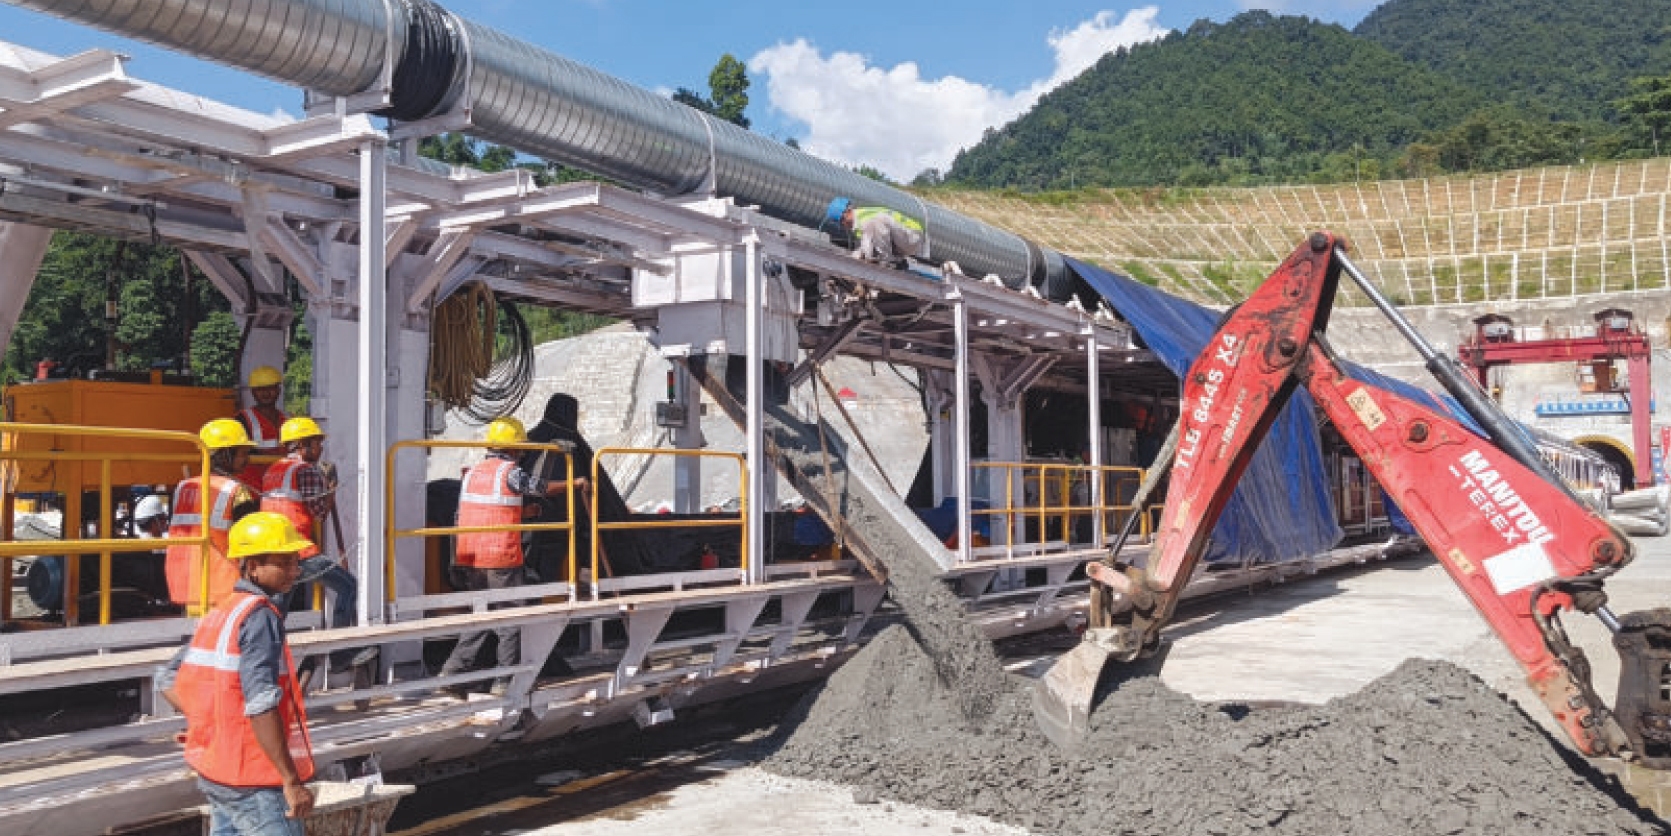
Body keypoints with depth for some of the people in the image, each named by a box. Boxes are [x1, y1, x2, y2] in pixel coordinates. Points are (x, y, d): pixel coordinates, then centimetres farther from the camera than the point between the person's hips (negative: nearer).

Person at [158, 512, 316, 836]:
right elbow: (260, 705, -25)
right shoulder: (261, 615, -17)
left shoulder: (219, 612, 11)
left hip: (214, 772, 9)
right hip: (253, 783, -9)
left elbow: (169, 680, 18)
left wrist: (212, 724, 11)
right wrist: (291, 781, -23)